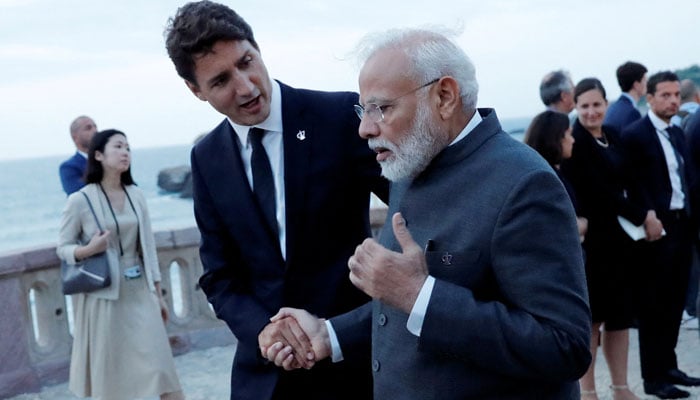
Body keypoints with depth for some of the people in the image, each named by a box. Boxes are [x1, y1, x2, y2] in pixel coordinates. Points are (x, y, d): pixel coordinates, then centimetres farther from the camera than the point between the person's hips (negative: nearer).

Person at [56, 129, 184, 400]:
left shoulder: (136, 195, 5)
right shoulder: (80, 200, -8)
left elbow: (148, 246, 10)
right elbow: (62, 248, 0)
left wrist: (157, 293, 11)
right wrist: (89, 249, -21)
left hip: (140, 291, 3)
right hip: (103, 295, -3)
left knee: (161, 366, -1)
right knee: (109, 376, 5)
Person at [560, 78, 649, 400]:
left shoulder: (612, 136, 10)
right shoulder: (574, 143, -13)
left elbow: (624, 182, 11)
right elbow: (597, 191, -18)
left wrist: (644, 214, -5)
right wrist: (641, 216, -13)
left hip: (619, 236, 7)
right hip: (590, 238, -7)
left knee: (621, 313, 12)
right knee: (592, 316, 1)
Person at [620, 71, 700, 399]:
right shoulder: (635, 134, -8)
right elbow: (634, 185, -14)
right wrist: (649, 220, -19)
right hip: (657, 229, -7)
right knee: (654, 305, 0)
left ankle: (668, 366, 25)